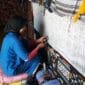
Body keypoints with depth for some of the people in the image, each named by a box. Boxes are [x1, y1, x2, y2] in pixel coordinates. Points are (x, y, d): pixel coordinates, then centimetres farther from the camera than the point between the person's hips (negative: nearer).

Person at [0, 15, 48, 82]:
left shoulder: (11, 35, -4)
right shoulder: (14, 40, -33)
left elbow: (26, 43, 11)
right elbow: (27, 58, -27)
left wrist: (38, 41, -1)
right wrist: (38, 47, -15)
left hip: (7, 64, 9)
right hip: (11, 69, -9)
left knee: (32, 48, 12)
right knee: (37, 58, -7)